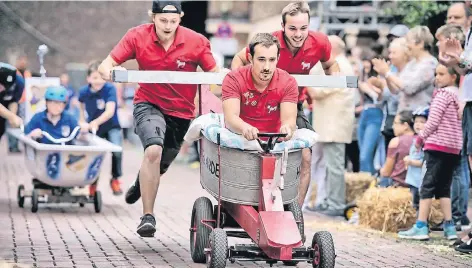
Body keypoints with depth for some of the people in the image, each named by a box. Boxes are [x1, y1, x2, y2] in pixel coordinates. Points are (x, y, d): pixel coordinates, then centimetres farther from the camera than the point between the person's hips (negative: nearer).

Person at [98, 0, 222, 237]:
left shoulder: (196, 42, -11)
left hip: (180, 112, 2)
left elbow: (214, 74, -5)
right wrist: (110, 72, -37)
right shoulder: (138, 36, -11)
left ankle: (141, 184, 57)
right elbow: (106, 66, -12)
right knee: (154, 150, -30)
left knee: (159, 167, 17)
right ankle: (147, 216, -23)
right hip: (149, 105, -2)